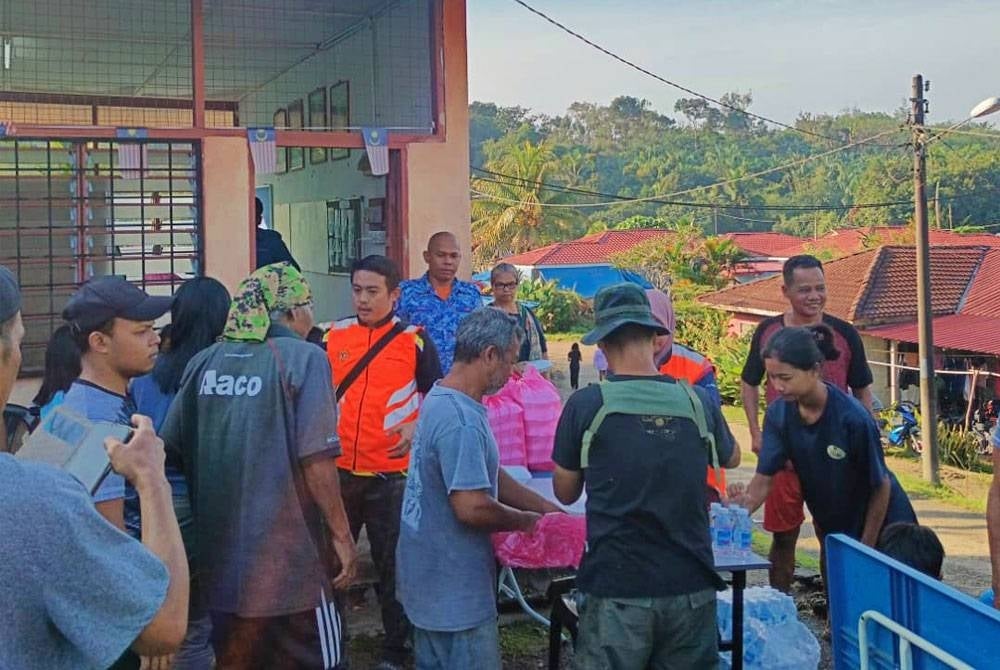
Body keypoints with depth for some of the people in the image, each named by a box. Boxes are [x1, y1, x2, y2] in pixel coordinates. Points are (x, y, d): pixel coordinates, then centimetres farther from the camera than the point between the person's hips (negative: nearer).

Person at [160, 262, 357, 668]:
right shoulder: (302, 358, -9)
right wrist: (341, 534, -7)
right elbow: (316, 460, -16)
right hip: (287, 553, -5)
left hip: (220, 552, 6)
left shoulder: (204, 362, 6)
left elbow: (173, 449, 9)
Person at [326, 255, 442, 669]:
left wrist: (417, 427, -16)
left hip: (392, 472, -3)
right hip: (339, 469, 3)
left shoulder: (414, 340, -2)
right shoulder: (333, 336, 5)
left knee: (393, 563, 6)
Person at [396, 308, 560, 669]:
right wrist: (528, 521, -11)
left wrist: (548, 509, 11)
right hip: (453, 585, -10)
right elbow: (472, 507, -29)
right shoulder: (461, 421, -26)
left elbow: (487, 477, 15)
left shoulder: (440, 400, 8)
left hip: (434, 576, 10)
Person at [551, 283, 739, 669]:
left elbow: (565, 493, 5)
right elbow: (732, 459, 20)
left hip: (617, 589, -2)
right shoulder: (698, 402, -1)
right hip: (690, 586, 3)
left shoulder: (586, 404, -8)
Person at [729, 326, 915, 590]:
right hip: (832, 527, 5)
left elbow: (880, 486, -20)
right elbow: (764, 477, -17)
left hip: (881, 528, -5)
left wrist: (866, 550, -12)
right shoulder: (778, 414, -17)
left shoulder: (853, 418, -31)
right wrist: (742, 506, -38)